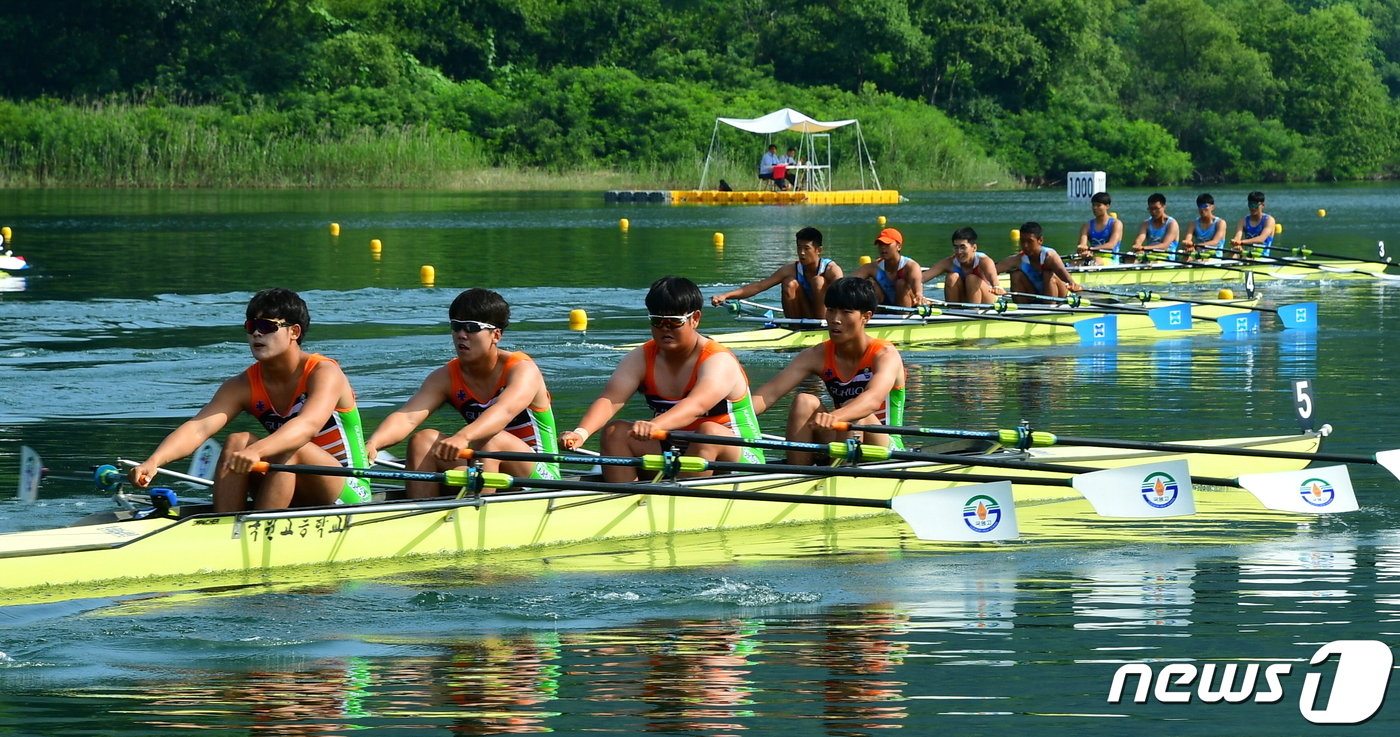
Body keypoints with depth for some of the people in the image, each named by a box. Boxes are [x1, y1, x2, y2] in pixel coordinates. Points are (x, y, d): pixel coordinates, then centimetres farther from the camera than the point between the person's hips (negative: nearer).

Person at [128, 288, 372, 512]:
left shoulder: (324, 373, -16)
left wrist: (257, 451, -54)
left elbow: (308, 426, -36)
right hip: (297, 500, 5)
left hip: (348, 492, -5)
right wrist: (154, 461, -37)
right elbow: (197, 428, -17)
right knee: (237, 442, -17)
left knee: (288, 448, -30)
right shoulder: (243, 386, -2)